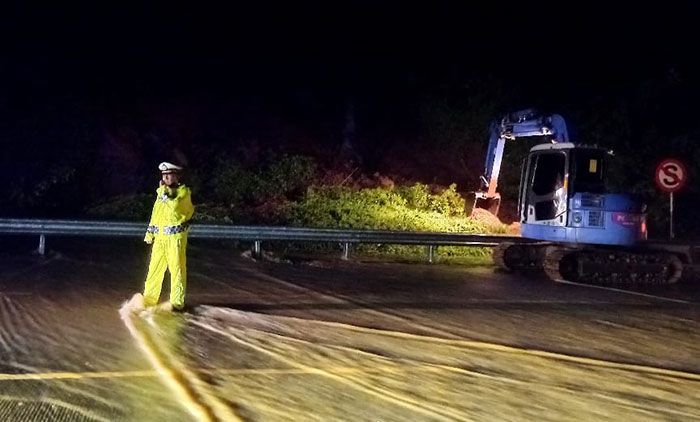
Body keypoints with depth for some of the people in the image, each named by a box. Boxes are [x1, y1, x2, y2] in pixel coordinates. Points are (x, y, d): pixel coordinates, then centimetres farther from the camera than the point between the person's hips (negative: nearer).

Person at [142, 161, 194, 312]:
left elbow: (173, 205, -23)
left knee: (177, 269, -3)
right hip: (160, 237, 7)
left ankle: (177, 302, 2)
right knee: (154, 268, 9)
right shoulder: (162, 191, 16)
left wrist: (164, 191, -14)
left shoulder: (184, 192, -4)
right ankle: (149, 299, 18)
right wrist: (150, 233, 20)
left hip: (176, 236, -7)